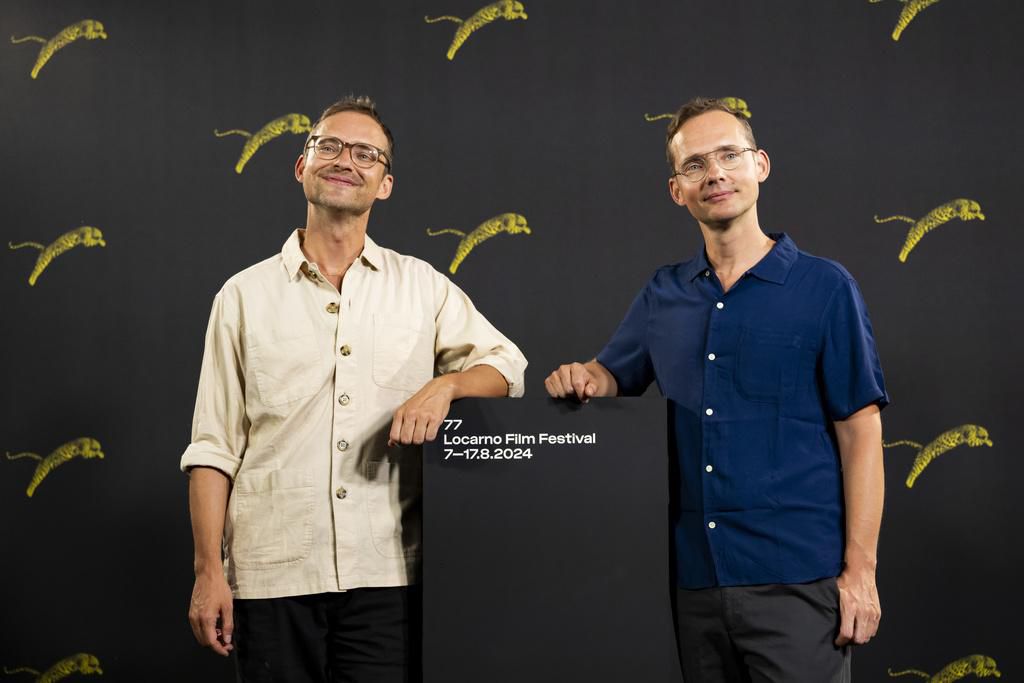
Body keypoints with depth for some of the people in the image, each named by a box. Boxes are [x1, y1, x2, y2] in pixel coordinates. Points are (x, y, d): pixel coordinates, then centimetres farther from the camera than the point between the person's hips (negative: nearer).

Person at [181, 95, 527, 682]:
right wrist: (209, 571, -1)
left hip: (387, 577, 0)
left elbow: (506, 365, 8)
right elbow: (214, 449, 5)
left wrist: (444, 385, -13)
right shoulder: (246, 296, 7)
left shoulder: (421, 286, 9)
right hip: (272, 577, 0)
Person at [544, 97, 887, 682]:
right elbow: (615, 374, 22)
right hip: (696, 575, 4)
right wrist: (584, 378, -3)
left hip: (796, 580, -4)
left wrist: (860, 570, -9)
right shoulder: (663, 296, 9)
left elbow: (860, 434, -4)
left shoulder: (823, 287, -3)